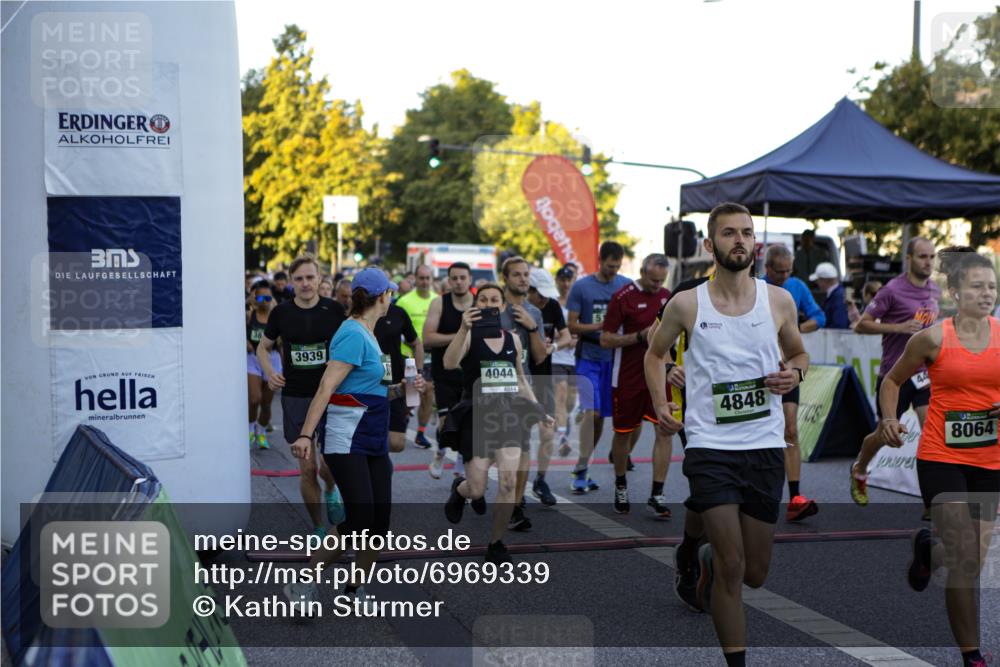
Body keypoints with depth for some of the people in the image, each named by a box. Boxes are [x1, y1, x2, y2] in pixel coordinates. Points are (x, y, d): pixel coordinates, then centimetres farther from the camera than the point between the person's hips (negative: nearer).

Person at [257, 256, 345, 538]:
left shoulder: (334, 310, -2)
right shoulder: (281, 313, 1)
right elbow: (263, 347, 14)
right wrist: (269, 372, -4)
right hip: (295, 398, 1)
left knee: (331, 466, -6)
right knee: (307, 468, 3)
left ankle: (331, 491, 31)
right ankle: (318, 528, 20)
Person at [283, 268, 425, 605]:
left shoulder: (366, 334, 15)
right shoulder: (353, 335, -14)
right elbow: (327, 388, -21)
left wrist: (400, 390, 8)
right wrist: (306, 434, -27)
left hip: (373, 442, 9)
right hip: (347, 443, -9)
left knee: (380, 521, 5)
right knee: (359, 522, -14)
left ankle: (355, 590, 17)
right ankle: (303, 584, -3)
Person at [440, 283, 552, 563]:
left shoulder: (513, 338, 9)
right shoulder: (469, 336, -5)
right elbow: (449, 363, -25)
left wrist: (539, 411, 17)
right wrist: (464, 328, -36)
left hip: (509, 413, 3)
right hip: (476, 415, -3)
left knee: (509, 480, -13)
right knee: (476, 490, -2)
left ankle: (496, 544, 5)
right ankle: (459, 490, 38)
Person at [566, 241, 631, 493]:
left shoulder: (627, 286, 4)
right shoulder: (581, 287, -3)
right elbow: (572, 326, -3)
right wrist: (597, 326, -18)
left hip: (614, 358, 3)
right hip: (588, 358, -3)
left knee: (601, 416, 7)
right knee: (591, 412, -14)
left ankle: (582, 468, 21)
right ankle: (580, 469, -7)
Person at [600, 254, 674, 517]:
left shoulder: (666, 296, 8)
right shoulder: (622, 297, -9)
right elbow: (606, 339, -10)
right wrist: (641, 336, -19)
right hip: (628, 376, -4)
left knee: (665, 430, -8)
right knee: (624, 432, 9)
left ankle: (657, 495, -4)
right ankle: (620, 486, 32)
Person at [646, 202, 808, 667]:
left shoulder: (779, 300, 3)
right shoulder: (686, 305, -1)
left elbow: (799, 354, 18)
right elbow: (655, 353, 15)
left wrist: (794, 373, -5)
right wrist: (660, 403, -1)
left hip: (765, 445, 3)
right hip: (709, 444, -3)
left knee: (755, 574, 12)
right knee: (732, 566, -9)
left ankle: (708, 560, 46)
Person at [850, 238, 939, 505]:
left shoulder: (935, 291, 8)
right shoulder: (893, 290, -12)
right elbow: (861, 325, -12)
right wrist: (898, 327, -21)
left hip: (924, 373, 4)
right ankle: (859, 471, 38)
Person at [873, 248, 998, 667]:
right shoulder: (933, 339, -5)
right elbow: (893, 380, 9)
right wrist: (888, 418, -8)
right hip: (941, 458, -3)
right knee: (966, 561, -9)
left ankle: (928, 548, 47)